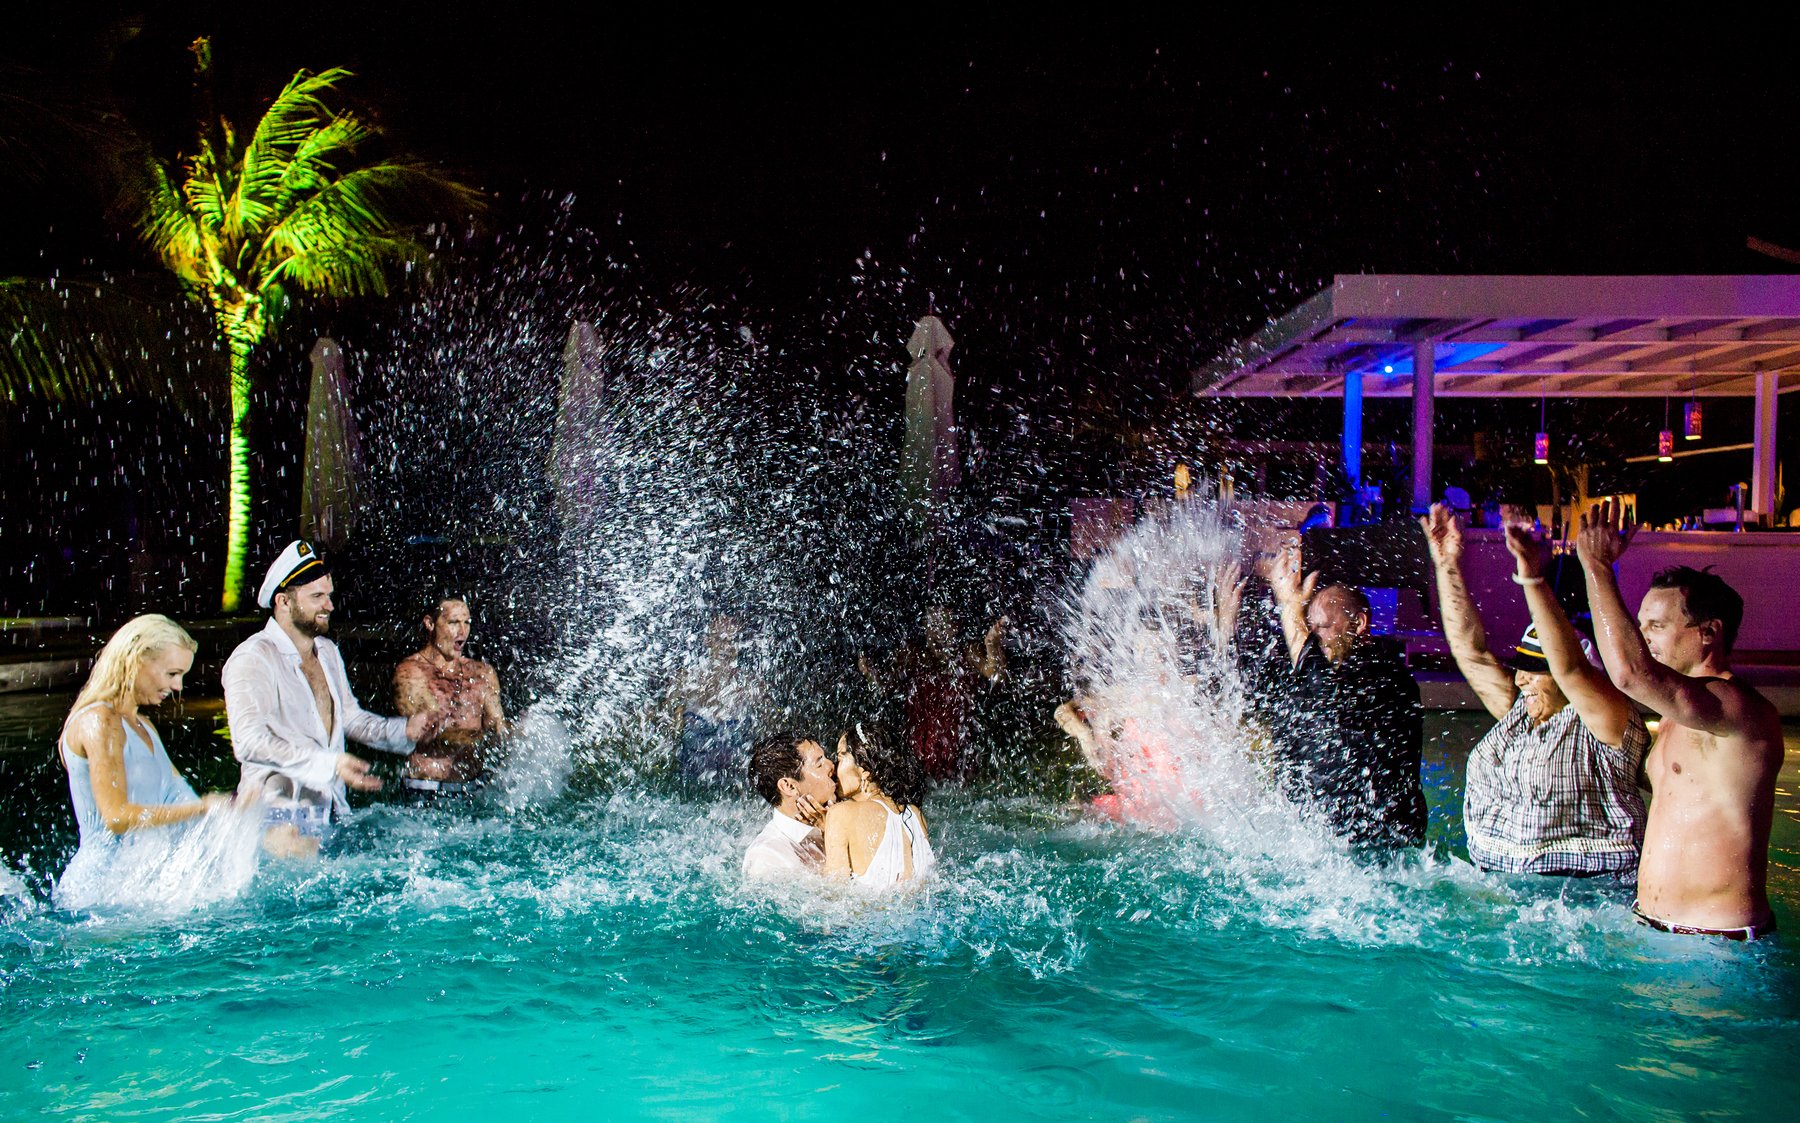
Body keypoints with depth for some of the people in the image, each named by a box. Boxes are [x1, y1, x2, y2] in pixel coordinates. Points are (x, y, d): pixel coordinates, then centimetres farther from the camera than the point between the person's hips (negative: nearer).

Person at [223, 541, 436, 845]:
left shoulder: (328, 652, 13)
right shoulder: (252, 659, -14)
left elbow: (349, 716, 21)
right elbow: (250, 742, -25)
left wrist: (404, 730, 4)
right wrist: (329, 763, -32)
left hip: (326, 808, 7)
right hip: (279, 814, -7)